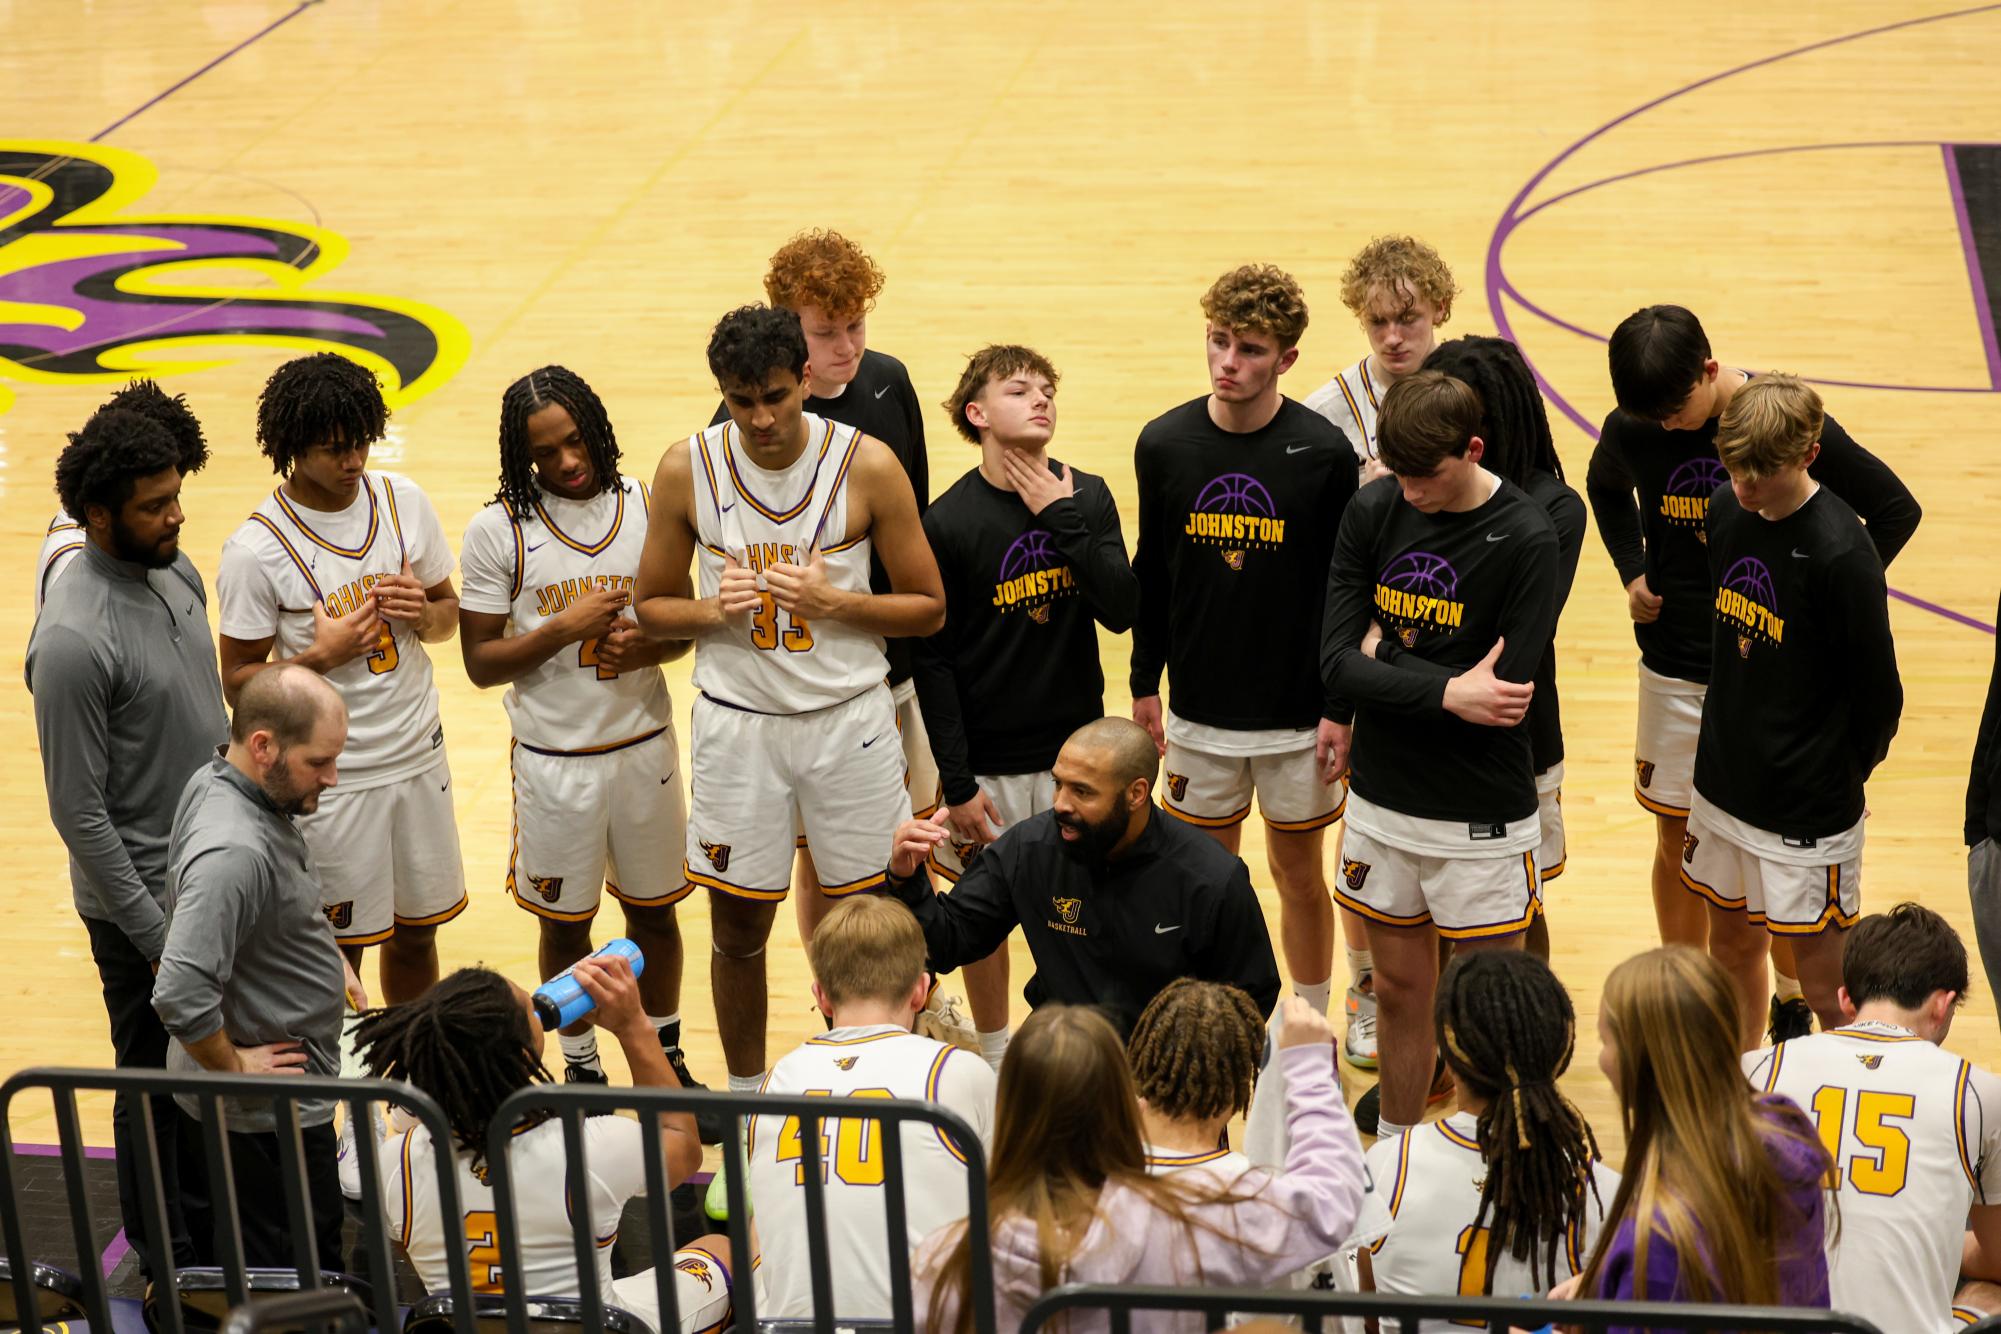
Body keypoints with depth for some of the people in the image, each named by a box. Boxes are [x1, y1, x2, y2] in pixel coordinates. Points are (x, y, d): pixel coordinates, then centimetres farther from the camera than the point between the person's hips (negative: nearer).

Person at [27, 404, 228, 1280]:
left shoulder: (177, 574, -1)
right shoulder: (74, 639, -27)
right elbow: (79, 811, -22)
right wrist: (154, 932, -18)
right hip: (144, 896, -7)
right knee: (158, 1078, 10)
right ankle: (169, 1263, 28)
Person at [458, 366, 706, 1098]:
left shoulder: (647, 506, -3)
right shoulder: (498, 530, -10)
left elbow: (686, 619, 6)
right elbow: (481, 662, -9)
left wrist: (648, 646, -15)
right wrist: (563, 629, -22)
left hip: (643, 745, 2)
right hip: (553, 757, -2)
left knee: (653, 907, 15)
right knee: (564, 921, 11)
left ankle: (666, 1058, 32)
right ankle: (581, 1068, 29)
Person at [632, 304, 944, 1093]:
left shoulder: (868, 465, -10)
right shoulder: (688, 469, -6)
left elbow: (928, 607, -3)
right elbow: (651, 609, 5)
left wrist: (833, 599, -19)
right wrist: (716, 609, -16)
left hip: (848, 720, -1)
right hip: (737, 722, 1)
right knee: (737, 929, 10)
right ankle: (744, 1096, 28)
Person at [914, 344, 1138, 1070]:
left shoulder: (1088, 496, -1)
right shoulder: (948, 521, -11)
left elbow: (1121, 610, -11)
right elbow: (932, 660, -8)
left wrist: (1065, 520, -19)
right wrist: (955, 783, -11)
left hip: (1076, 749, 2)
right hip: (988, 760, -2)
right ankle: (995, 1055, 28)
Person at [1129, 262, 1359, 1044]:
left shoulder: (1321, 452, -11)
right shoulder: (1164, 444, -5)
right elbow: (1150, 576, 5)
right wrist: (1144, 687, 7)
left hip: (1297, 714, -2)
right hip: (1198, 710, 2)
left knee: (1299, 873, 11)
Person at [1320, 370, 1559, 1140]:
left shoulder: (1527, 541, -15)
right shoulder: (1373, 512, -4)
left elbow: (1506, 695, -22)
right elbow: (1338, 664, -10)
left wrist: (1385, 661, -11)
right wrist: (1445, 689, -22)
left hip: (1481, 813, -4)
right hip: (1383, 795, 4)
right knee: (1400, 990, 17)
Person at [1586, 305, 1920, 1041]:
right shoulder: (1631, 430, -7)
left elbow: (1896, 509, -8)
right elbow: (1606, 490, 18)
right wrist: (1633, 573, 4)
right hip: (1676, 668, 3)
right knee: (1676, 839, 10)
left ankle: (1791, 1000, 27)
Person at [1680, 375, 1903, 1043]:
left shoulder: (1841, 554, -22)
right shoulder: (1728, 511, -1)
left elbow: (1878, 694, -14)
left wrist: (1841, 777, -3)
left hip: (1807, 810, -7)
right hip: (1724, 787, 7)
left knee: (1825, 984, 1)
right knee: (1731, 948, 21)